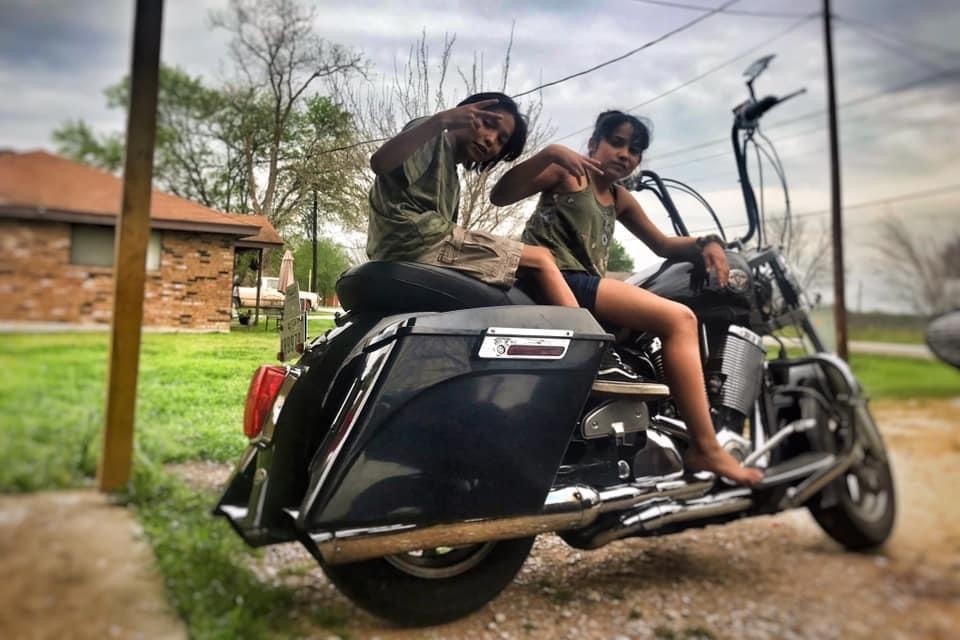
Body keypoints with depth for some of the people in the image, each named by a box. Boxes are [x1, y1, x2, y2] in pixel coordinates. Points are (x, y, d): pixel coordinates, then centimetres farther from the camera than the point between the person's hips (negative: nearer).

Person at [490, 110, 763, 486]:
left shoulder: (619, 199, 27)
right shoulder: (568, 173, 6)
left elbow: (662, 246, 27)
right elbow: (499, 196, -6)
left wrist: (707, 243, 8)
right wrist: (549, 154, -19)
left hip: (585, 285, 9)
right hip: (556, 278, -9)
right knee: (678, 319, -19)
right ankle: (704, 448, -16)